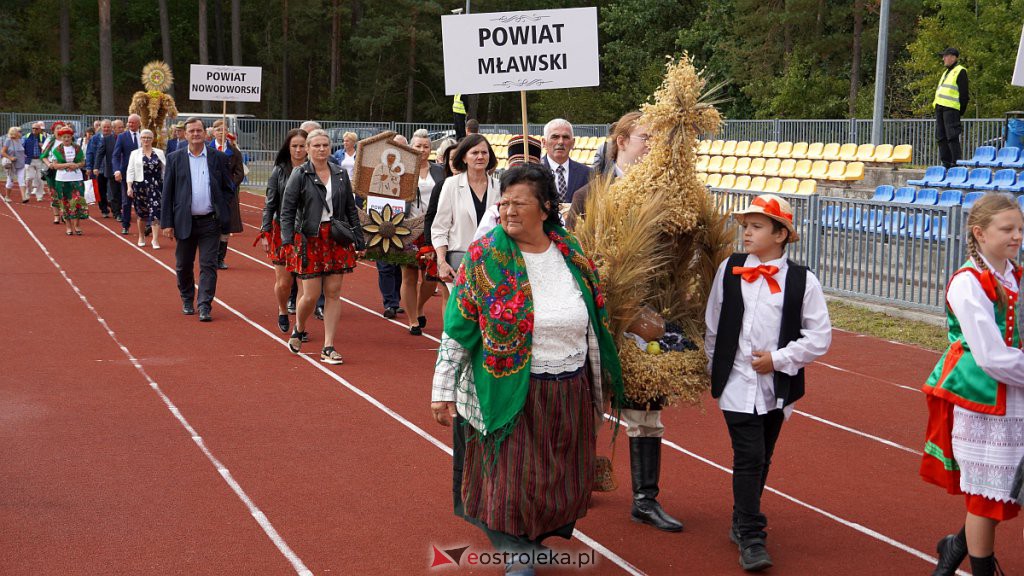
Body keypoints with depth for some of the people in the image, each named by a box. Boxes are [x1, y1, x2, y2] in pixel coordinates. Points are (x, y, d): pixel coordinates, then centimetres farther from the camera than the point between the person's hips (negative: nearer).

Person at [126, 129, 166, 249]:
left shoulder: (159, 153, 7)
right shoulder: (135, 153, 7)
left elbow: (165, 170, 8)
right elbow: (130, 171, 3)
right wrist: (129, 186, -7)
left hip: (156, 186, -1)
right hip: (140, 186, 1)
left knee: (155, 212, -10)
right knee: (141, 213, 9)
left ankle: (155, 239, -9)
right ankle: (141, 237, 26)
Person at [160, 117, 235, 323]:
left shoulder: (218, 158, 3)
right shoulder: (175, 159, 3)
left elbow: (228, 189, 8)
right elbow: (167, 193, 3)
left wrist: (223, 216, -3)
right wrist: (167, 223, -3)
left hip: (210, 222, -1)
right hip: (184, 221, 1)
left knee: (208, 265, -4)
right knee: (183, 266, 11)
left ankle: (205, 306, -2)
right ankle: (187, 300, 31)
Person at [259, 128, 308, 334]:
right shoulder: (279, 171, 3)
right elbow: (270, 204, 4)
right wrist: (265, 232, -1)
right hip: (282, 231, 0)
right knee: (283, 282, 1)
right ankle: (282, 311, 31)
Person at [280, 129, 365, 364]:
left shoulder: (340, 174, 9)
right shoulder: (299, 175, -3)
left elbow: (351, 210, 13)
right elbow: (287, 210, -6)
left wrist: (358, 241, 11)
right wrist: (288, 241, -15)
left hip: (336, 239, 4)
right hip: (309, 239, -3)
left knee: (333, 293, 2)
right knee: (311, 294, -4)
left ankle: (328, 348, 7)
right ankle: (298, 330, 27)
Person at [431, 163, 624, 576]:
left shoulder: (571, 252, 2)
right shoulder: (485, 256, -8)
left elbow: (593, 322, 12)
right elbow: (457, 330, -6)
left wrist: (598, 383, 15)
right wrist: (443, 391, -8)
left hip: (571, 393, 4)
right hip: (512, 391, -4)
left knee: (561, 478, 14)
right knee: (511, 476, 0)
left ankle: (537, 535, 38)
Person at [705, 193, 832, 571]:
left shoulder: (802, 281, -4)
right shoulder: (729, 270, 1)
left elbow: (820, 337, -4)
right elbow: (713, 327, 8)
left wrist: (778, 359, -10)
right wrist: (717, 369, 8)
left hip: (777, 386, 1)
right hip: (738, 385, -1)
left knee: (762, 459, 13)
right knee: (749, 458, -6)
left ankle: (742, 523, 31)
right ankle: (751, 539, 0)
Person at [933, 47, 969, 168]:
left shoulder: (960, 71, -3)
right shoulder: (946, 72, 25)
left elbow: (964, 93, -8)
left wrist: (961, 110, -12)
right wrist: (936, 105, 17)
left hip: (951, 108, -9)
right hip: (940, 107, 9)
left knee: (952, 136, -12)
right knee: (941, 137, 7)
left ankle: (956, 162, -11)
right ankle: (946, 162, 11)